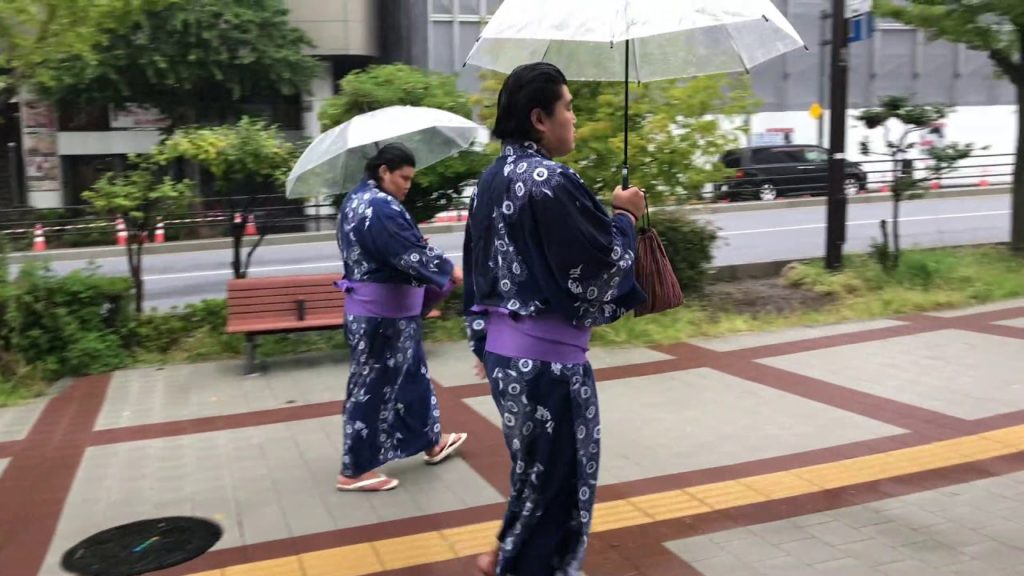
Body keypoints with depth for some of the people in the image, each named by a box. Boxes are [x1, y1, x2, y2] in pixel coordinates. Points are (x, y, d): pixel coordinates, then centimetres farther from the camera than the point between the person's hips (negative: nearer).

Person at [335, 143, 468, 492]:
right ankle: (355, 472, 9)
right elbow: (410, 254, -21)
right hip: (383, 312, -10)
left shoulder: (355, 200, 12)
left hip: (368, 307, 10)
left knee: (412, 375, 21)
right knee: (374, 387, -1)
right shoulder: (381, 207, -21)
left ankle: (432, 442, 36)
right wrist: (450, 271, -7)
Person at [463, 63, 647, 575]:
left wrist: (483, 340, 20)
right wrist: (623, 216, 1)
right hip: (545, 353, -9)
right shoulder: (551, 181, -20)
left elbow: (478, 267, 14)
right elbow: (602, 261, -17)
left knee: (535, 465, 25)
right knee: (555, 474, 8)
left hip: (502, 346, 9)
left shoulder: (493, 179, 9)